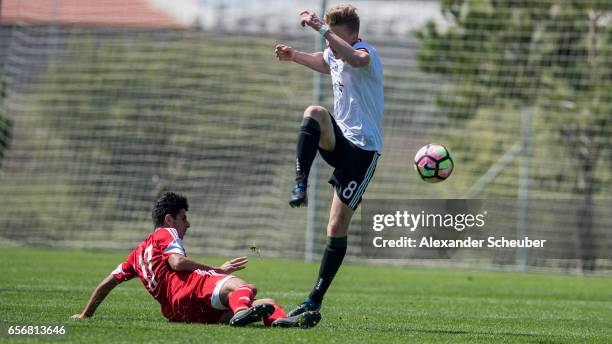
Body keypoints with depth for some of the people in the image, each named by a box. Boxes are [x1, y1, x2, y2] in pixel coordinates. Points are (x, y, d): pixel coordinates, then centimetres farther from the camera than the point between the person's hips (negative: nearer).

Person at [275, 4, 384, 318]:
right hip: (339, 141, 6)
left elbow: (354, 58, -44)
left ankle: (316, 300, 2)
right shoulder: (334, 53, 7)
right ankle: (300, 185, -30)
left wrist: (322, 29, -51)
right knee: (314, 113, -30)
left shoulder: (365, 53, -16)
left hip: (363, 148, -6)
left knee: (337, 227, -5)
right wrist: (294, 56, 18)